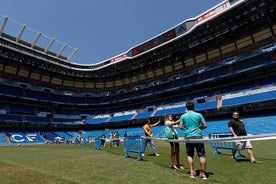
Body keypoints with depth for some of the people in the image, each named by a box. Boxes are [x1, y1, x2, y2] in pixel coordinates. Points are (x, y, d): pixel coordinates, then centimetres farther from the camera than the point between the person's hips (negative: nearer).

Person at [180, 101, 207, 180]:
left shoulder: (183, 116, 2)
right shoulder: (199, 115, 0)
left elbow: (181, 127, 1)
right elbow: (205, 125, 2)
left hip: (188, 137, 1)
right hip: (198, 136, -1)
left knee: (190, 155, 13)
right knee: (202, 155, 7)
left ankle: (192, 172, 13)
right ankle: (203, 173, 8)